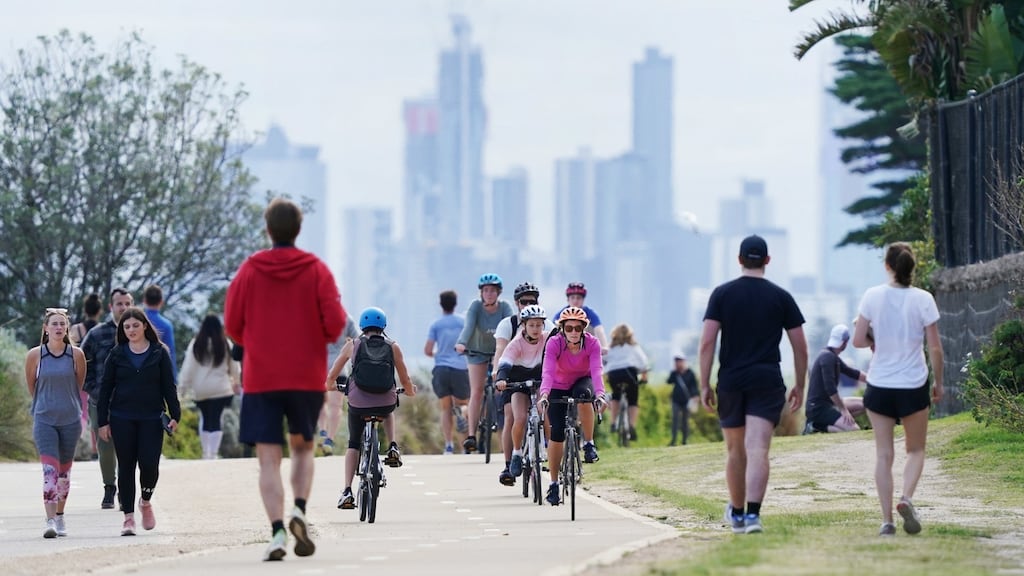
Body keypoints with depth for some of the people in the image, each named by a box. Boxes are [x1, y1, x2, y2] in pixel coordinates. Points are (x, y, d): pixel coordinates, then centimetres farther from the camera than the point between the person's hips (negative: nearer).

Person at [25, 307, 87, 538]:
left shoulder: (76, 355, -2)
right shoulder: (34, 355, -5)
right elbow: (31, 387, 10)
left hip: (70, 420, 2)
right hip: (44, 421, -2)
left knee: (64, 471, 12)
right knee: (50, 470, -14)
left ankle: (60, 516, 26)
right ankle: (50, 521, -19)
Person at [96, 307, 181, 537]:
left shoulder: (159, 353, 4)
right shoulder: (117, 354, 5)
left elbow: (168, 386, 6)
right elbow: (105, 388, 7)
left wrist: (174, 415, -2)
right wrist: (102, 421, 2)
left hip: (151, 418, -1)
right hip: (122, 419, 1)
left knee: (149, 464, -10)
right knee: (126, 467, 1)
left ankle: (146, 502, 19)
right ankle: (128, 516, 7)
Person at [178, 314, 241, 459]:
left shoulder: (195, 344, -3)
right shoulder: (226, 345, -3)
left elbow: (188, 367, -3)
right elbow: (234, 366, 8)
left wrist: (183, 387, 4)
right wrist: (236, 382, 25)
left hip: (200, 391, 2)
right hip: (220, 389, -2)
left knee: (205, 418, 17)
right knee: (216, 420, -3)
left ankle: (205, 452, 19)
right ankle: (213, 453, -12)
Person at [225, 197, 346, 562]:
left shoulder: (249, 270, 0)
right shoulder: (317, 270, -1)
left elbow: (232, 326, 1)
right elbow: (335, 322, -8)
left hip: (260, 379, -1)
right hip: (307, 377, 1)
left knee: (269, 459, -1)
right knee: (303, 448, 19)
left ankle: (277, 531, -15)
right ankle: (299, 510, -5)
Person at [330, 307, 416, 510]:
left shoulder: (352, 345, 9)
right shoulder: (393, 347, 9)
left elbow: (332, 376, 16)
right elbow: (405, 381, 12)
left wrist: (328, 386, 39)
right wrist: (410, 391, 35)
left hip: (358, 403, -1)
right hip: (386, 402, 1)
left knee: (353, 445, 21)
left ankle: (347, 491, 10)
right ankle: (393, 448, 21)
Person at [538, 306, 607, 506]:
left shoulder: (592, 343, -23)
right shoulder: (554, 344, -25)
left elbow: (596, 371, -35)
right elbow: (548, 372, -37)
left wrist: (600, 394, -53)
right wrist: (544, 395, -54)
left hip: (582, 382, 0)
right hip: (559, 388, 0)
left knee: (584, 394, -37)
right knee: (557, 434, -10)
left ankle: (589, 444, -21)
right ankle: (554, 483, 3)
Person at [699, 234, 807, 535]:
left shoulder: (722, 294, 2)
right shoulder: (781, 297, 3)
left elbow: (707, 341, -5)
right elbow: (800, 347, 4)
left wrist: (704, 385, -1)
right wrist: (800, 386, 13)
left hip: (730, 382, 1)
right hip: (768, 382, -1)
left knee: (735, 451, 16)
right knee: (758, 450, -10)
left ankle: (736, 512, 31)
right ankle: (753, 514, -25)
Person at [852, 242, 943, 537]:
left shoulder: (873, 297, -6)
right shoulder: (923, 299, -8)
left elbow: (858, 341, -6)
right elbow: (935, 348, -6)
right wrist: (938, 382, 6)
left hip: (879, 386, 1)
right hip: (913, 387, -1)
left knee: (883, 454, 7)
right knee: (916, 450, 15)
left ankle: (886, 520, 2)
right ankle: (907, 498, -10)